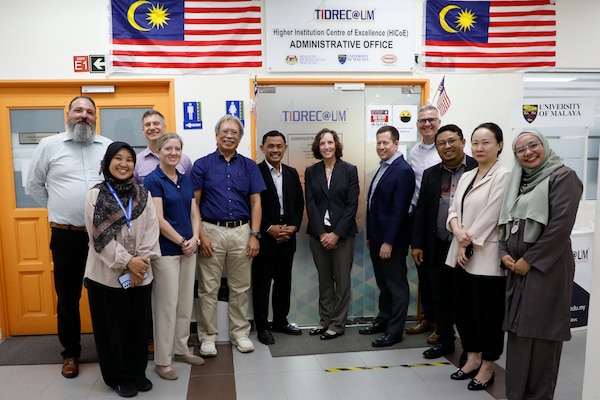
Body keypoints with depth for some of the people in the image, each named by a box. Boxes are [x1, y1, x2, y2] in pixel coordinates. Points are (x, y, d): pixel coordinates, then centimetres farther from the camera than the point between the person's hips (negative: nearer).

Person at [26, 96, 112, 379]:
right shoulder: (49, 145, 1)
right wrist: (58, 210, 6)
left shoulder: (109, 146, 3)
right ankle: (70, 353, 28)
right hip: (66, 235, 0)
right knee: (68, 297, 11)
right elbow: (34, 185, 9)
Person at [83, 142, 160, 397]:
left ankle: (138, 372, 30)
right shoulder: (95, 195, -4)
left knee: (138, 326, 12)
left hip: (140, 275, 3)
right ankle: (118, 377, 26)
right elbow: (100, 236, -11)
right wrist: (127, 262, -16)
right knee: (113, 328, 9)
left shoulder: (143, 195, 5)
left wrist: (142, 261, -12)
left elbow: (151, 231, -1)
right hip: (107, 275, -2)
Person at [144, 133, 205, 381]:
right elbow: (159, 220, -14)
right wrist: (182, 242, -11)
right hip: (165, 250, -6)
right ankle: (162, 360, 12)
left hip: (188, 249, 7)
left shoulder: (186, 180, 11)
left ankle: (180, 349, 28)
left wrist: (195, 238, -6)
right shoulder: (153, 180, -8)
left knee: (186, 302, 13)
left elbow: (194, 213, 10)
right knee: (166, 304, -1)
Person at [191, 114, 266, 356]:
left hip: (241, 231, 2)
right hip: (212, 231, -2)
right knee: (208, 289, 5)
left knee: (240, 288, 11)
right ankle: (207, 336, 20)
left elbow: (256, 202, 5)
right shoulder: (202, 165, 2)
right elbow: (194, 203, -1)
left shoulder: (249, 166, 7)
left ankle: (240, 333, 25)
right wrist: (201, 235, -9)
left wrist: (254, 235, -3)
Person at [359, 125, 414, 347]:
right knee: (383, 283, 19)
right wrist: (370, 235, 14)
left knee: (397, 285, 5)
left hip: (392, 240, -8)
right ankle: (383, 320, 33)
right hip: (377, 237, 8)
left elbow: (399, 210, -20)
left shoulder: (403, 170, -15)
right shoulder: (383, 168, 11)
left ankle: (395, 331, 16)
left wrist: (388, 242, -20)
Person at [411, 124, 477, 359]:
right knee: (441, 298, 15)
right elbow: (420, 210, 10)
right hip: (437, 247, 4)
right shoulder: (430, 174, 9)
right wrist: (416, 243, 5)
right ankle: (445, 340, 32)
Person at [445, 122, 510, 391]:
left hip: (486, 258, -7)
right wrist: (457, 230, -12)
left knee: (487, 313, 5)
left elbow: (490, 217, -16)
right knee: (464, 309, 15)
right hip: (462, 253, 7)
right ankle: (472, 359, 32)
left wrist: (468, 245, -12)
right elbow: (454, 210, 9)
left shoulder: (503, 176, -10)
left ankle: (487, 368, 22)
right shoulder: (466, 177, 12)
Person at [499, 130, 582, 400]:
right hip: (516, 270, 7)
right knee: (518, 332, 11)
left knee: (540, 334, 1)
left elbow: (561, 225, -17)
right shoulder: (517, 182, 15)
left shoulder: (562, 177, -7)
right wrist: (504, 253, 0)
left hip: (546, 269, -7)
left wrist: (529, 260, -15)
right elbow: (506, 222, 16)